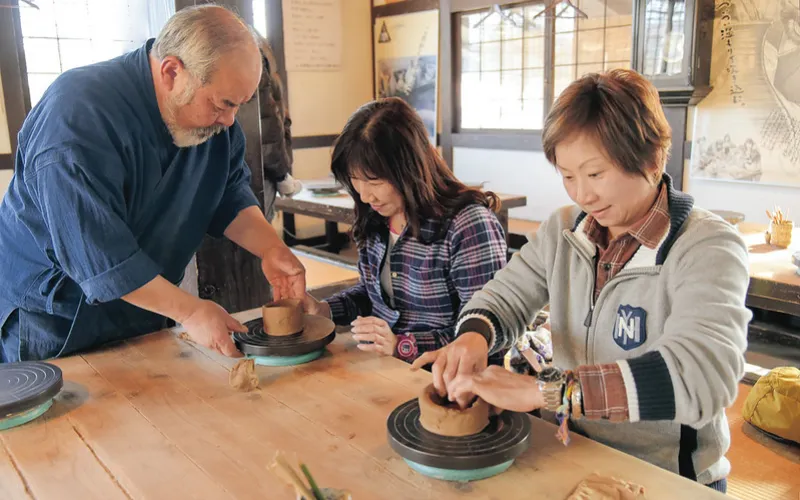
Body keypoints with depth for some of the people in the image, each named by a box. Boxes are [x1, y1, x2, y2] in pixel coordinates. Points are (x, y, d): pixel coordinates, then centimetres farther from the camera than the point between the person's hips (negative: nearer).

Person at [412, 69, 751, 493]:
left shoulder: (708, 247, -16)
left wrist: (543, 390, -38)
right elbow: (504, 299, 6)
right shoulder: (563, 230, 2)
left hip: (667, 475, -4)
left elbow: (704, 373, -31)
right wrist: (473, 336, -18)